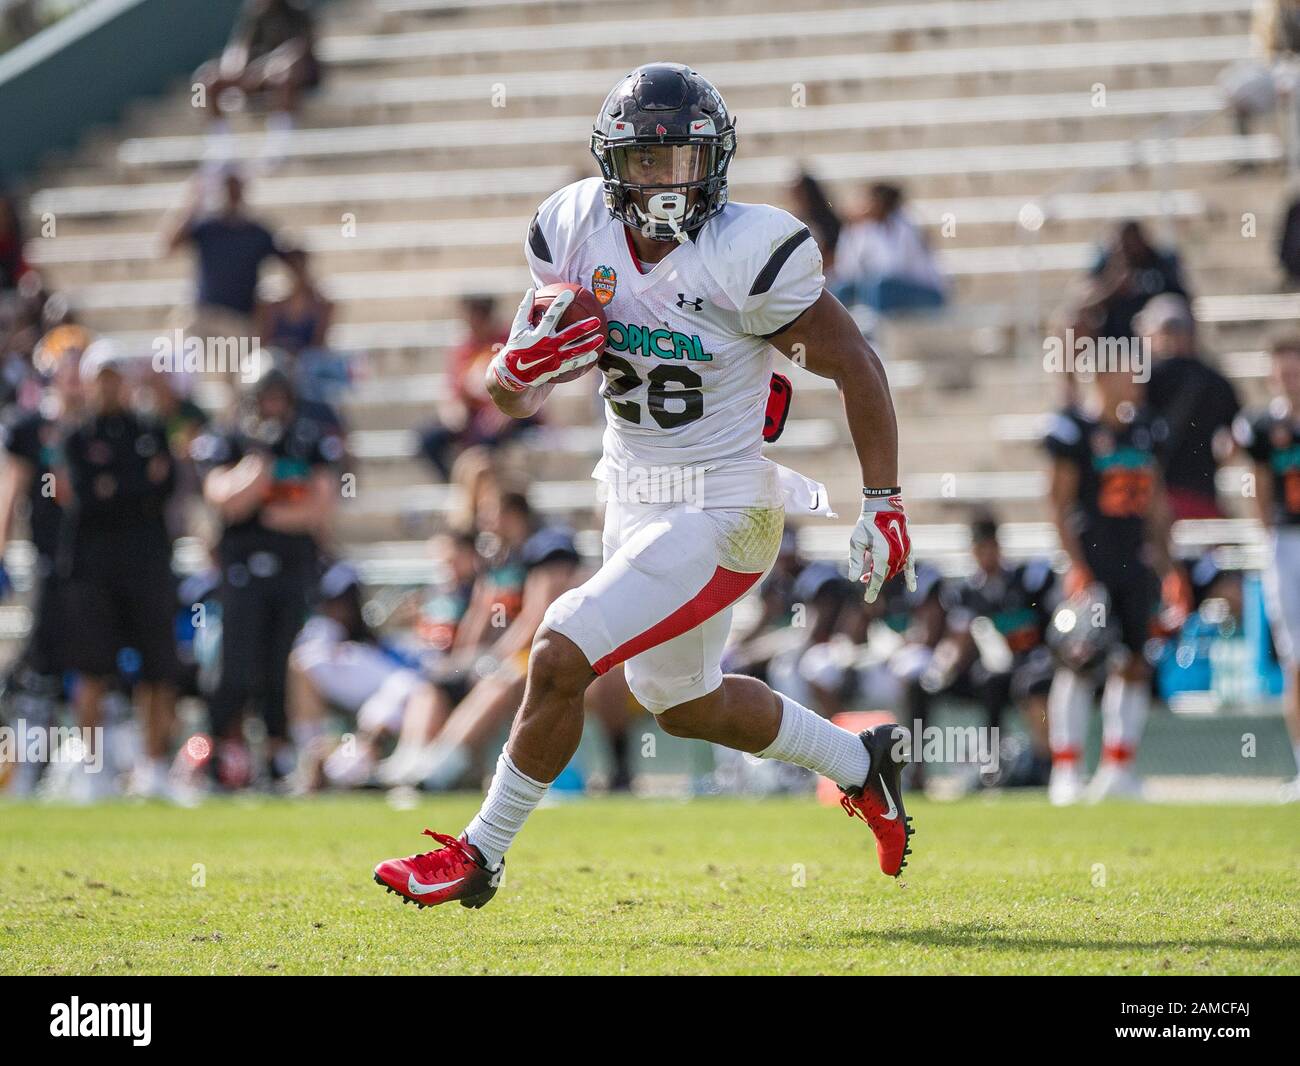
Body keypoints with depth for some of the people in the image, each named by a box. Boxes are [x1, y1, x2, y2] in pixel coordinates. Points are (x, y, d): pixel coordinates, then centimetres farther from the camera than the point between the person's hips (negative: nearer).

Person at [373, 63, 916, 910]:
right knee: (684, 705, 24)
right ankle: (862, 765, 45)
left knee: (560, 659, -15)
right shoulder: (577, 236, -5)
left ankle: (482, 855, 1)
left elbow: (856, 368, -12)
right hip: (634, 507, 8)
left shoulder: (745, 254, -21)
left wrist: (884, 507, -11)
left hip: (721, 518, -8)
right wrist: (522, 366, -22)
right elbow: (514, 398, 2)